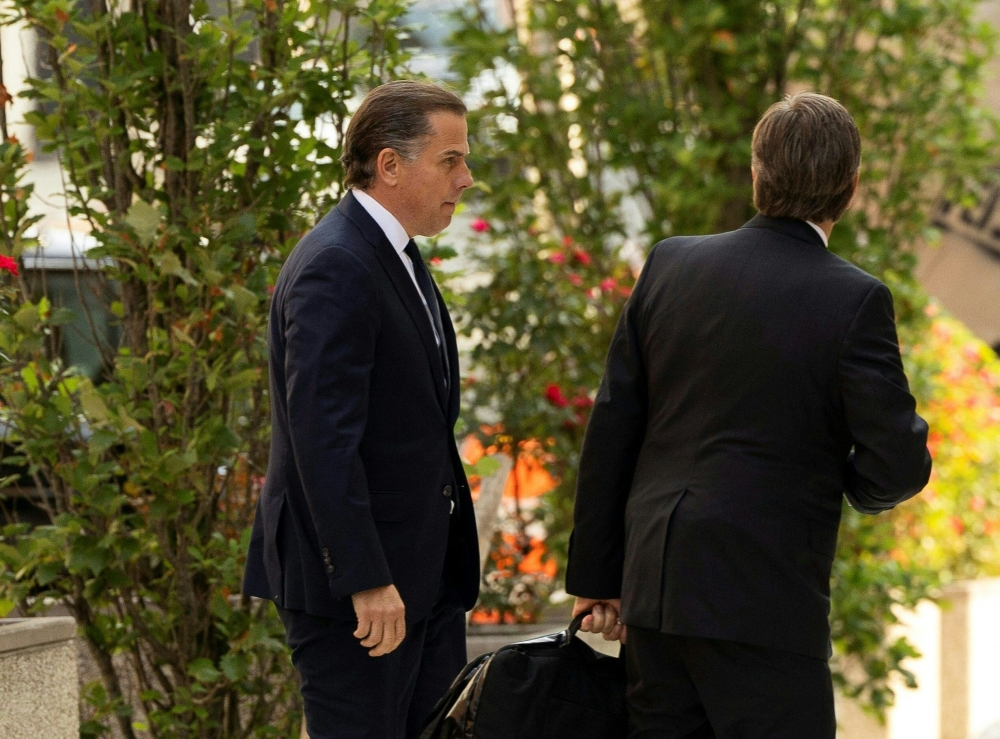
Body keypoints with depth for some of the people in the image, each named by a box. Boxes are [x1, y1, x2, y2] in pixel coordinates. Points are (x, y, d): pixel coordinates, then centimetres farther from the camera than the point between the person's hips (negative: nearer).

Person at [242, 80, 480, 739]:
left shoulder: (396, 259, 16)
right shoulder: (335, 269, -17)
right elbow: (322, 439, -23)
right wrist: (365, 581, -25)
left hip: (425, 572, 10)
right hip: (352, 585, -10)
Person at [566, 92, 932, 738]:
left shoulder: (671, 263, 5)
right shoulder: (854, 300, -10)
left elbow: (612, 430, 8)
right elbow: (899, 464, -11)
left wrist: (596, 574, 14)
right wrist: (862, 485, 13)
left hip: (653, 586, 6)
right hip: (763, 600, -6)